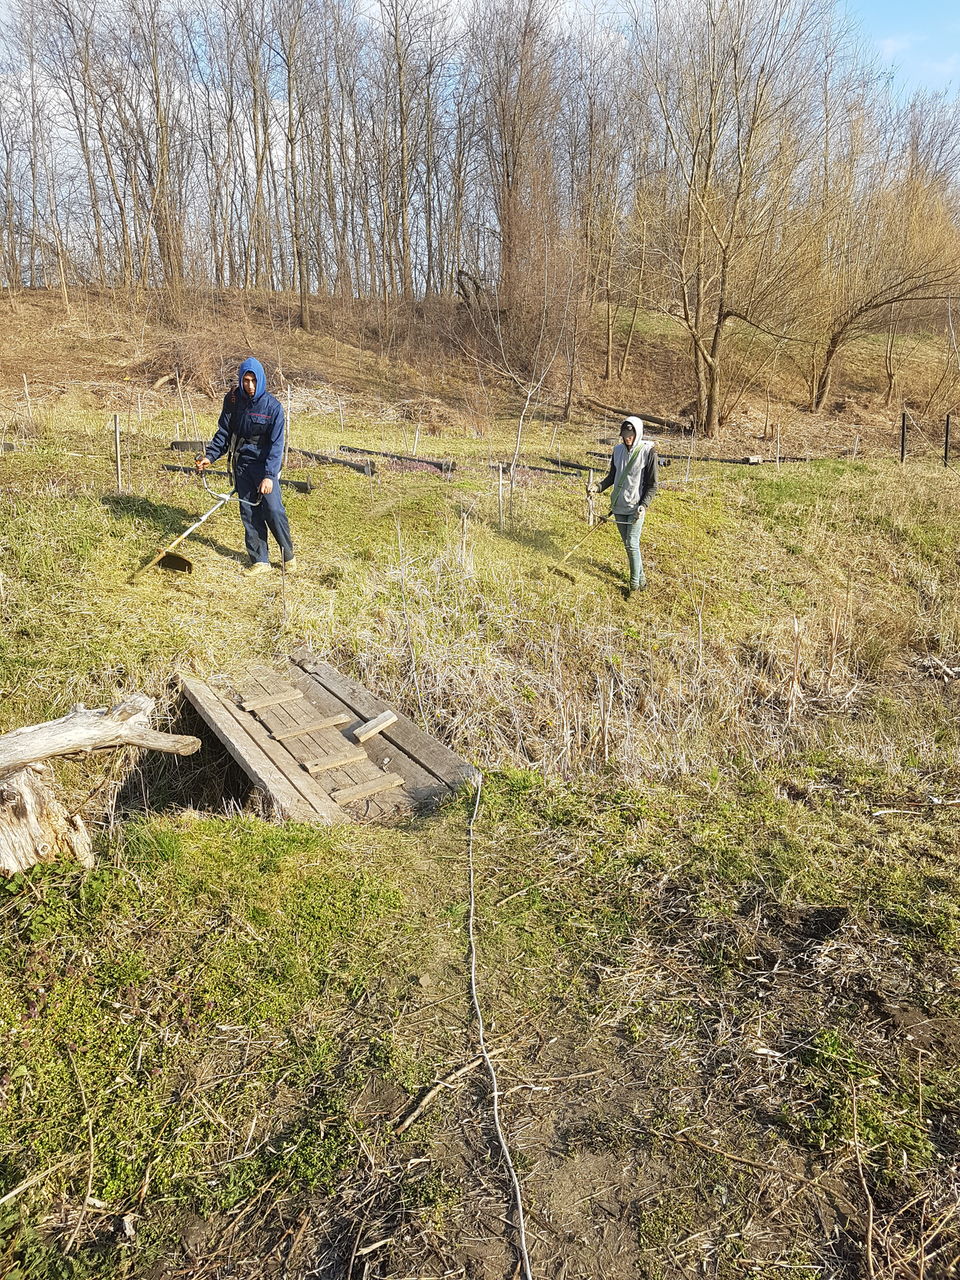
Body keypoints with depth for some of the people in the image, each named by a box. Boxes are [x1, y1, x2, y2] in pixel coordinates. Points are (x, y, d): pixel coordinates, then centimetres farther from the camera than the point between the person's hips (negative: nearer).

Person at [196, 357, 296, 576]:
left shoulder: (272, 406, -11)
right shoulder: (233, 401, 2)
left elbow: (276, 444, -14)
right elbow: (224, 432, 11)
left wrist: (269, 476, -23)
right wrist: (210, 455, -2)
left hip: (264, 465, -4)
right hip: (241, 464, 4)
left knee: (273, 510, -11)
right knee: (249, 514, 4)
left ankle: (288, 555, 10)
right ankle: (260, 561, 12)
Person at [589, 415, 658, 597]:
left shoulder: (648, 452, -11)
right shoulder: (618, 450, 4)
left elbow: (652, 485, -8)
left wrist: (644, 505, -21)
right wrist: (599, 487, -3)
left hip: (636, 507, -6)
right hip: (618, 506, 6)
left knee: (632, 545, -7)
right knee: (627, 544, 12)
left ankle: (635, 584, 6)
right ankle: (641, 579, 26)